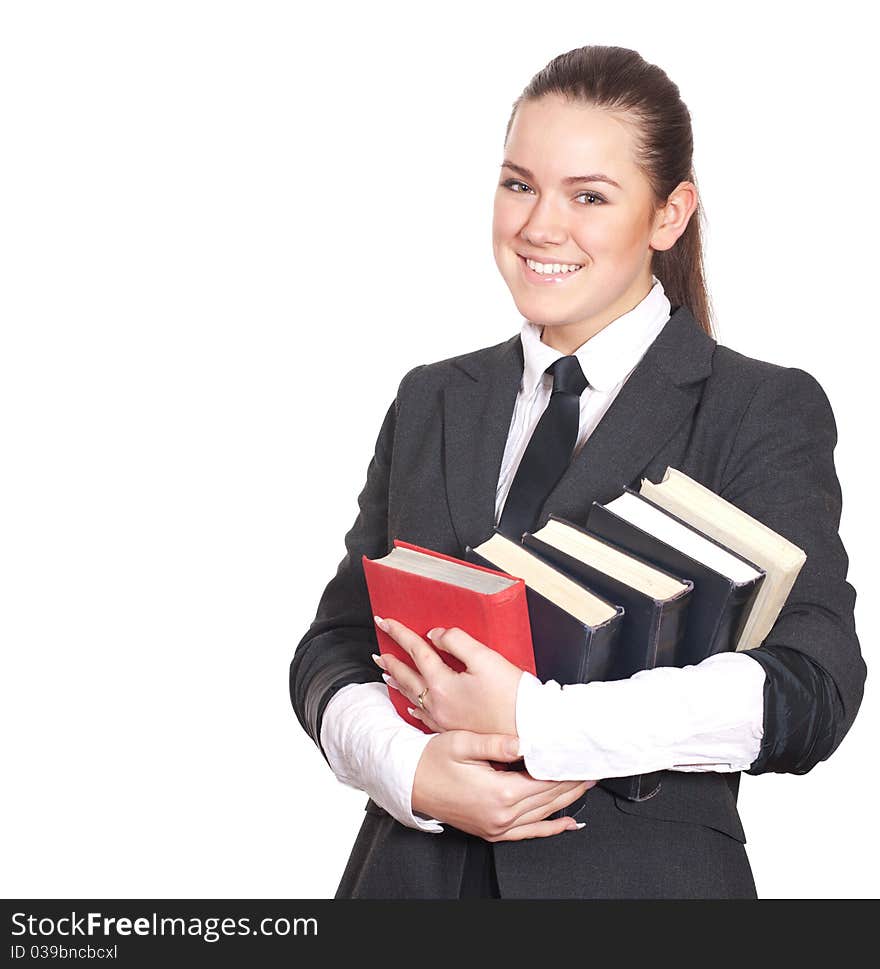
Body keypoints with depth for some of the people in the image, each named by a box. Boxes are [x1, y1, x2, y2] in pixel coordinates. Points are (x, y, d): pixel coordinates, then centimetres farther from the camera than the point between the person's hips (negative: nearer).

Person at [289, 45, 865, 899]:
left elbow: (812, 690, -17)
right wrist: (411, 769, -16)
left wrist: (530, 719, -22)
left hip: (645, 875, -3)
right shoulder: (430, 402, 8)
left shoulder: (767, 411, -6)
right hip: (415, 871, 3)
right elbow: (335, 646, 5)